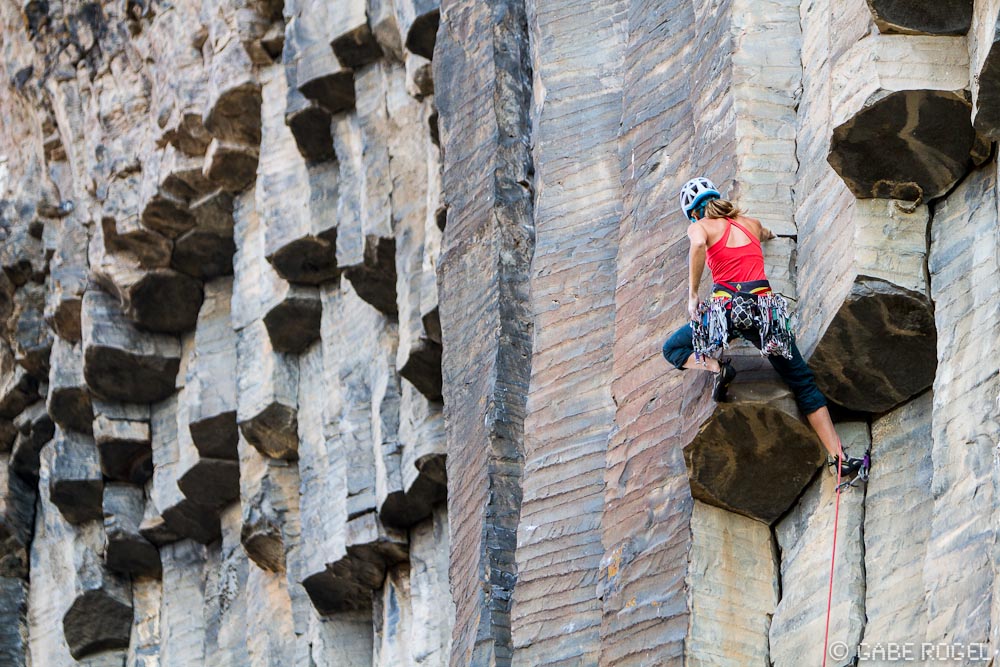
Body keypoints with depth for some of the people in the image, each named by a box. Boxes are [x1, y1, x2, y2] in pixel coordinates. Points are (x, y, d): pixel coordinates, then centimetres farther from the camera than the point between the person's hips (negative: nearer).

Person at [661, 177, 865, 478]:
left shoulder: (700, 226, 6)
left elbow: (698, 245, -19)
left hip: (728, 308, -3)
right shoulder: (751, 224, 20)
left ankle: (716, 367, -8)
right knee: (804, 385, 9)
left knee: (673, 349, 23)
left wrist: (692, 295, -13)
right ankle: (840, 458, -4)